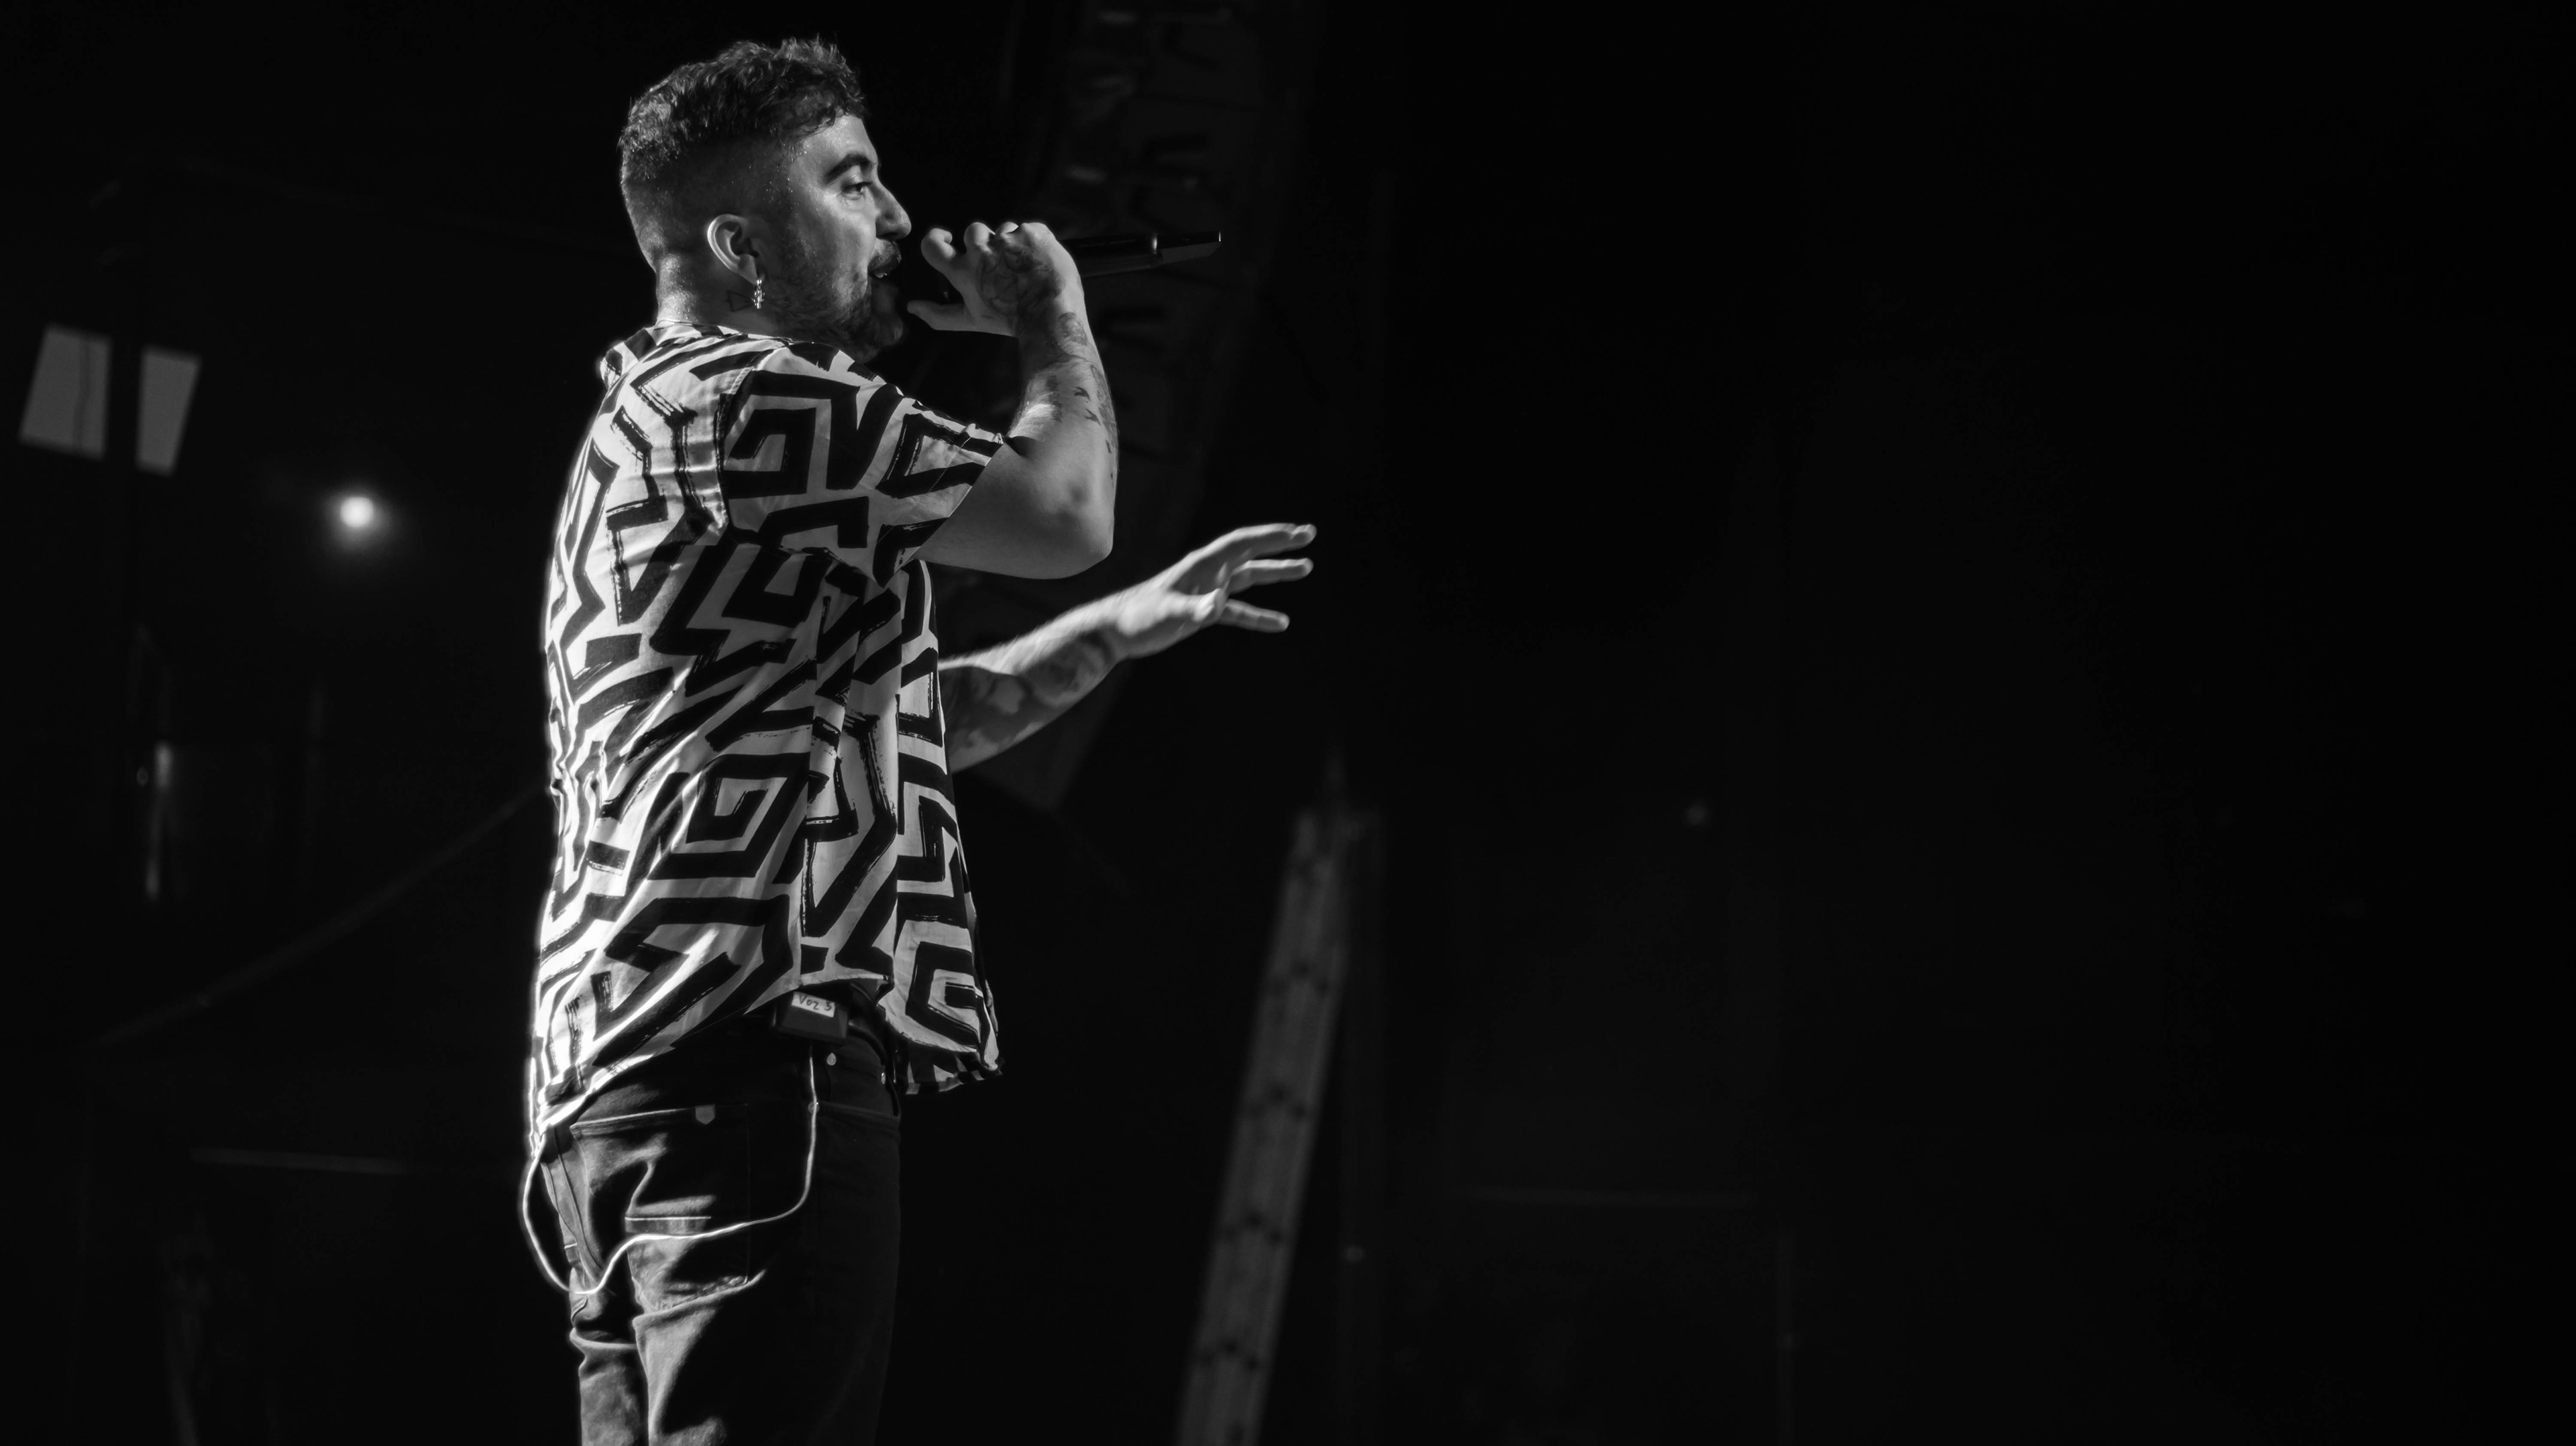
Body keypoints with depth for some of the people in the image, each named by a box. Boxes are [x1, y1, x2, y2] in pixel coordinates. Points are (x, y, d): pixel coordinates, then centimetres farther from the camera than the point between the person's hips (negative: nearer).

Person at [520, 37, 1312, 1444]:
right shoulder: (740, 396, -7)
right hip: (748, 1071, -11)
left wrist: (1122, 626, 31)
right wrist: (1054, 309, 10)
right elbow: (1060, 514, -8)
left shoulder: (667, 417, 27)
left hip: (660, 1075, 11)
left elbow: (892, 724, 32)